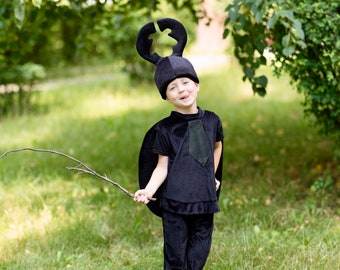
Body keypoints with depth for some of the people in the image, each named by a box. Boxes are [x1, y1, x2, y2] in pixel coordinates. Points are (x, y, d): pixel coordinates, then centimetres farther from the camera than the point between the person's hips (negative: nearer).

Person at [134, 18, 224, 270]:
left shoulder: (212, 121, 4)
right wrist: (148, 191, -20)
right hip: (175, 202, -3)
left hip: (205, 201, 3)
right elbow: (162, 167, -5)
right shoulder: (165, 129, -5)